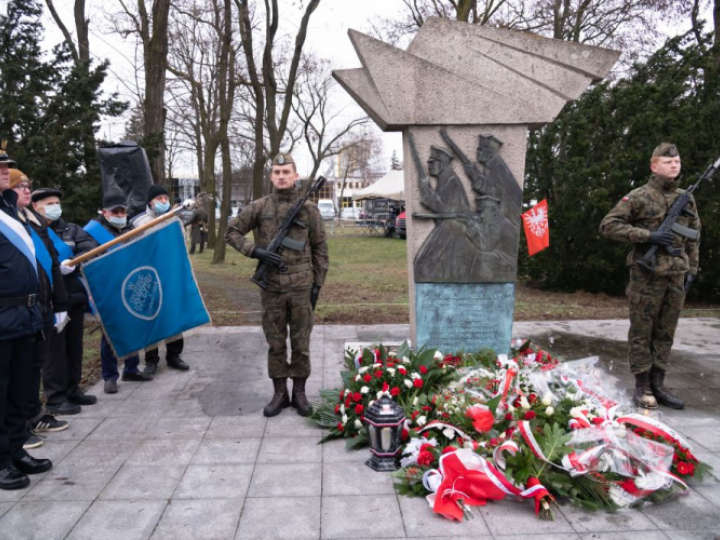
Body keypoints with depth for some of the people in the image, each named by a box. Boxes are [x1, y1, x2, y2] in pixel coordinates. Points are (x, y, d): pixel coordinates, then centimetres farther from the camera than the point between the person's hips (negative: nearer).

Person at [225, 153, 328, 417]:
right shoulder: (258, 207, 2)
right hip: (271, 287, 1)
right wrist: (255, 251, -9)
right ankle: (279, 393, 22)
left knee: (301, 343, 7)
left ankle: (299, 392, 20)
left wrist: (318, 284, 2)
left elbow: (320, 248, 6)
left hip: (301, 286, 0)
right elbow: (231, 231, 7)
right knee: (275, 343, 9)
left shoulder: (309, 208, 2)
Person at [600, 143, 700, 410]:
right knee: (641, 332, 2)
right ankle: (642, 387, 11)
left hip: (676, 277, 5)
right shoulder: (639, 197, -5)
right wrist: (648, 235, -16)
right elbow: (608, 225, -11)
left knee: (665, 333, 10)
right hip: (647, 275, -5)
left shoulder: (687, 199, 13)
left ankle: (658, 385, 20)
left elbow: (693, 238, 20)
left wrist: (691, 270, 12)